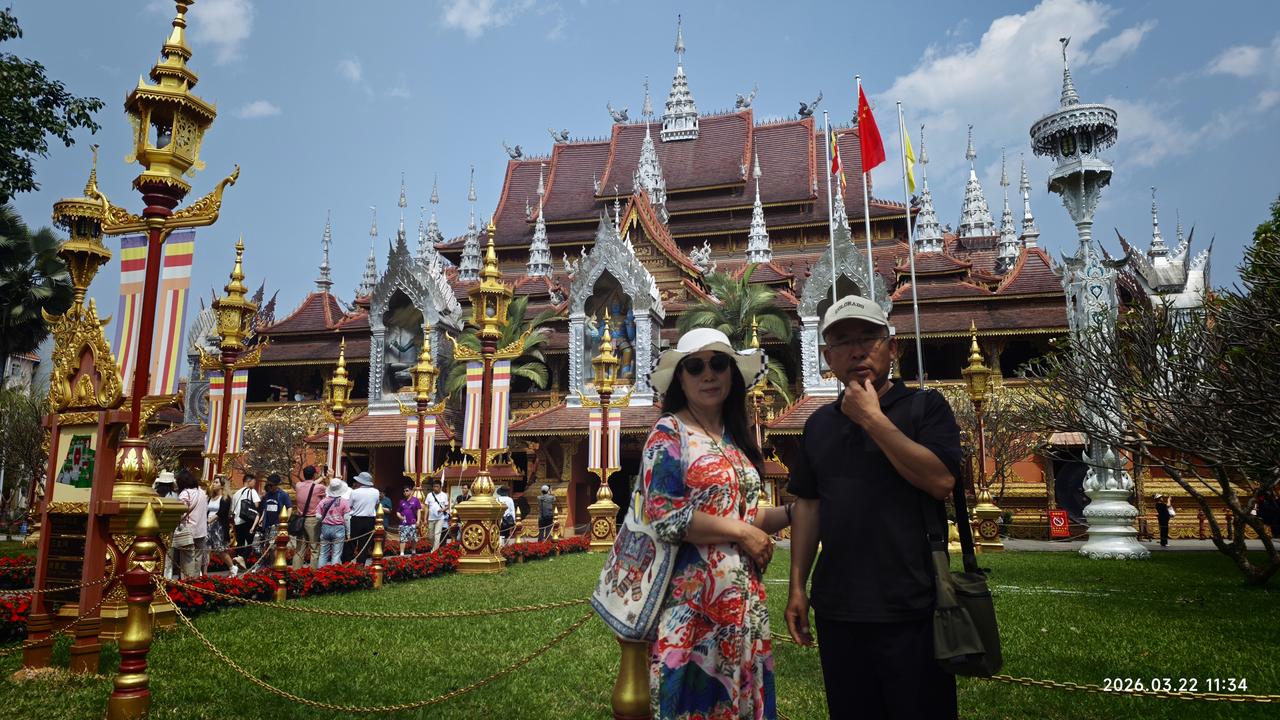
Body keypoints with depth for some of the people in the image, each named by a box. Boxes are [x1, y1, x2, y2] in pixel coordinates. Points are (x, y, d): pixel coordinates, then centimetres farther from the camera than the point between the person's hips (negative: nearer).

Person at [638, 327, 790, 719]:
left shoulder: (736, 438, 12)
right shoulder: (669, 432, -8)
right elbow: (665, 518, -17)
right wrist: (742, 532, -14)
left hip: (743, 597, 7)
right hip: (692, 598, -7)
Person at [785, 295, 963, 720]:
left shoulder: (924, 407, -3)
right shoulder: (819, 424, 10)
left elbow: (941, 481, -18)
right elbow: (807, 504, 13)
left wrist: (873, 418, -17)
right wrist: (797, 586, 9)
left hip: (911, 609, -4)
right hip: (836, 609, 4)